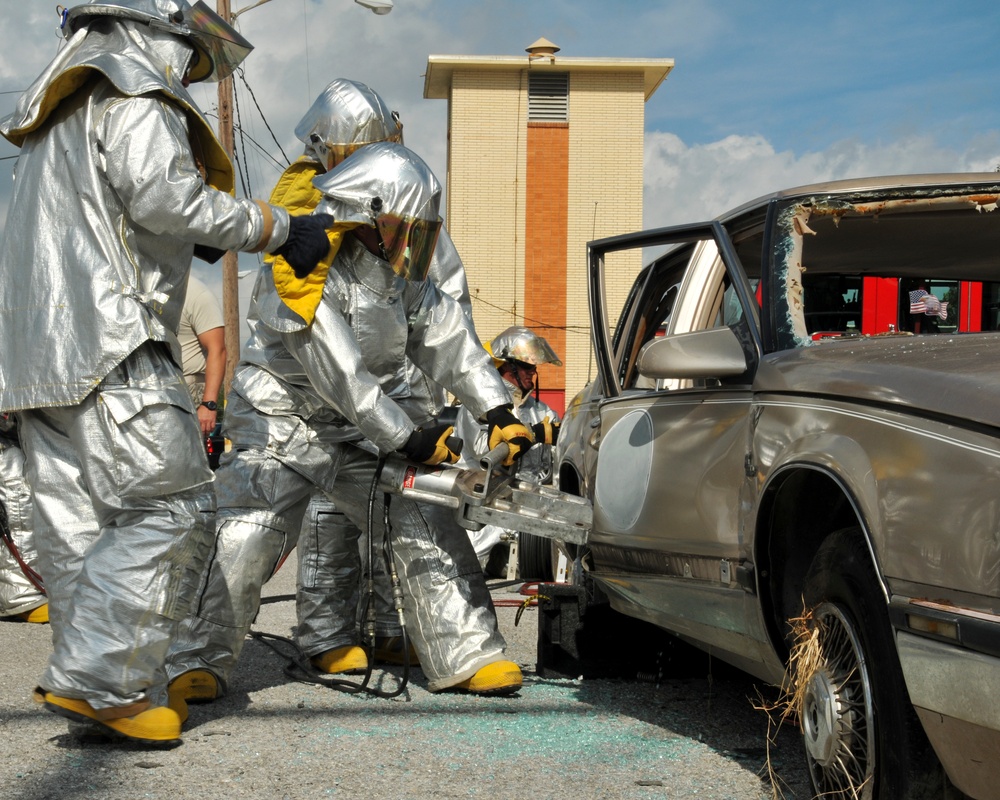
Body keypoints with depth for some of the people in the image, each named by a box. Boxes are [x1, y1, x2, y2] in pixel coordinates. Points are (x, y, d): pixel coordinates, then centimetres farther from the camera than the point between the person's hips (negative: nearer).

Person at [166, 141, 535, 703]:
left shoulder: (400, 273, 3)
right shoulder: (302, 272, -21)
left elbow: (451, 340, 1)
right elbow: (338, 372, -25)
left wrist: (499, 414, -9)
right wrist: (407, 440, -24)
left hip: (369, 426, 7)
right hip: (287, 421, -6)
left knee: (429, 527, -2)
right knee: (246, 539, -17)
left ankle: (465, 657, 3)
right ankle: (201, 661, -2)